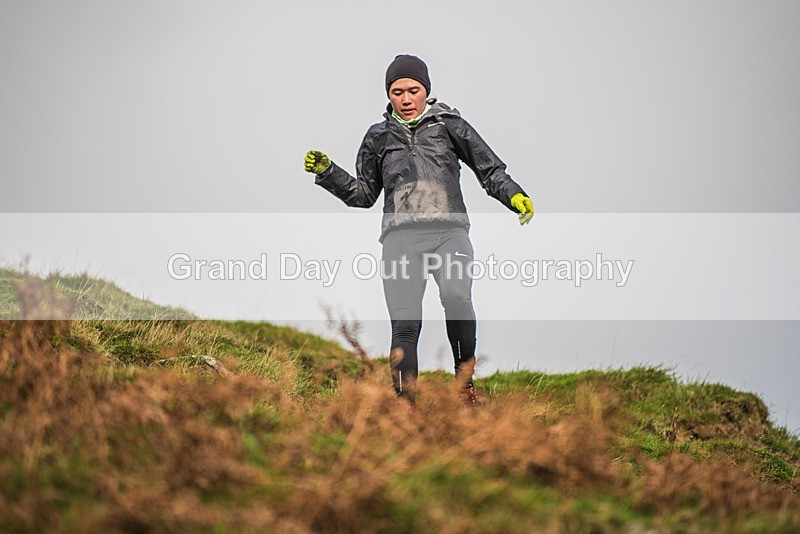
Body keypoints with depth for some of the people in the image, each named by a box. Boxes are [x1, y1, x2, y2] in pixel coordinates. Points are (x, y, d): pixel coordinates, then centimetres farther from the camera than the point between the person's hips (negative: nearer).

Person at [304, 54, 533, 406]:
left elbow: (491, 171, 13)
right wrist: (327, 172, 13)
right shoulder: (379, 137, 19)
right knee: (405, 326, -10)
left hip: (448, 232, -2)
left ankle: (465, 379, -16)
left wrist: (514, 195, -5)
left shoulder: (449, 124, 13)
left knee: (456, 296, -31)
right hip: (401, 236, 2)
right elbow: (363, 195, 26)